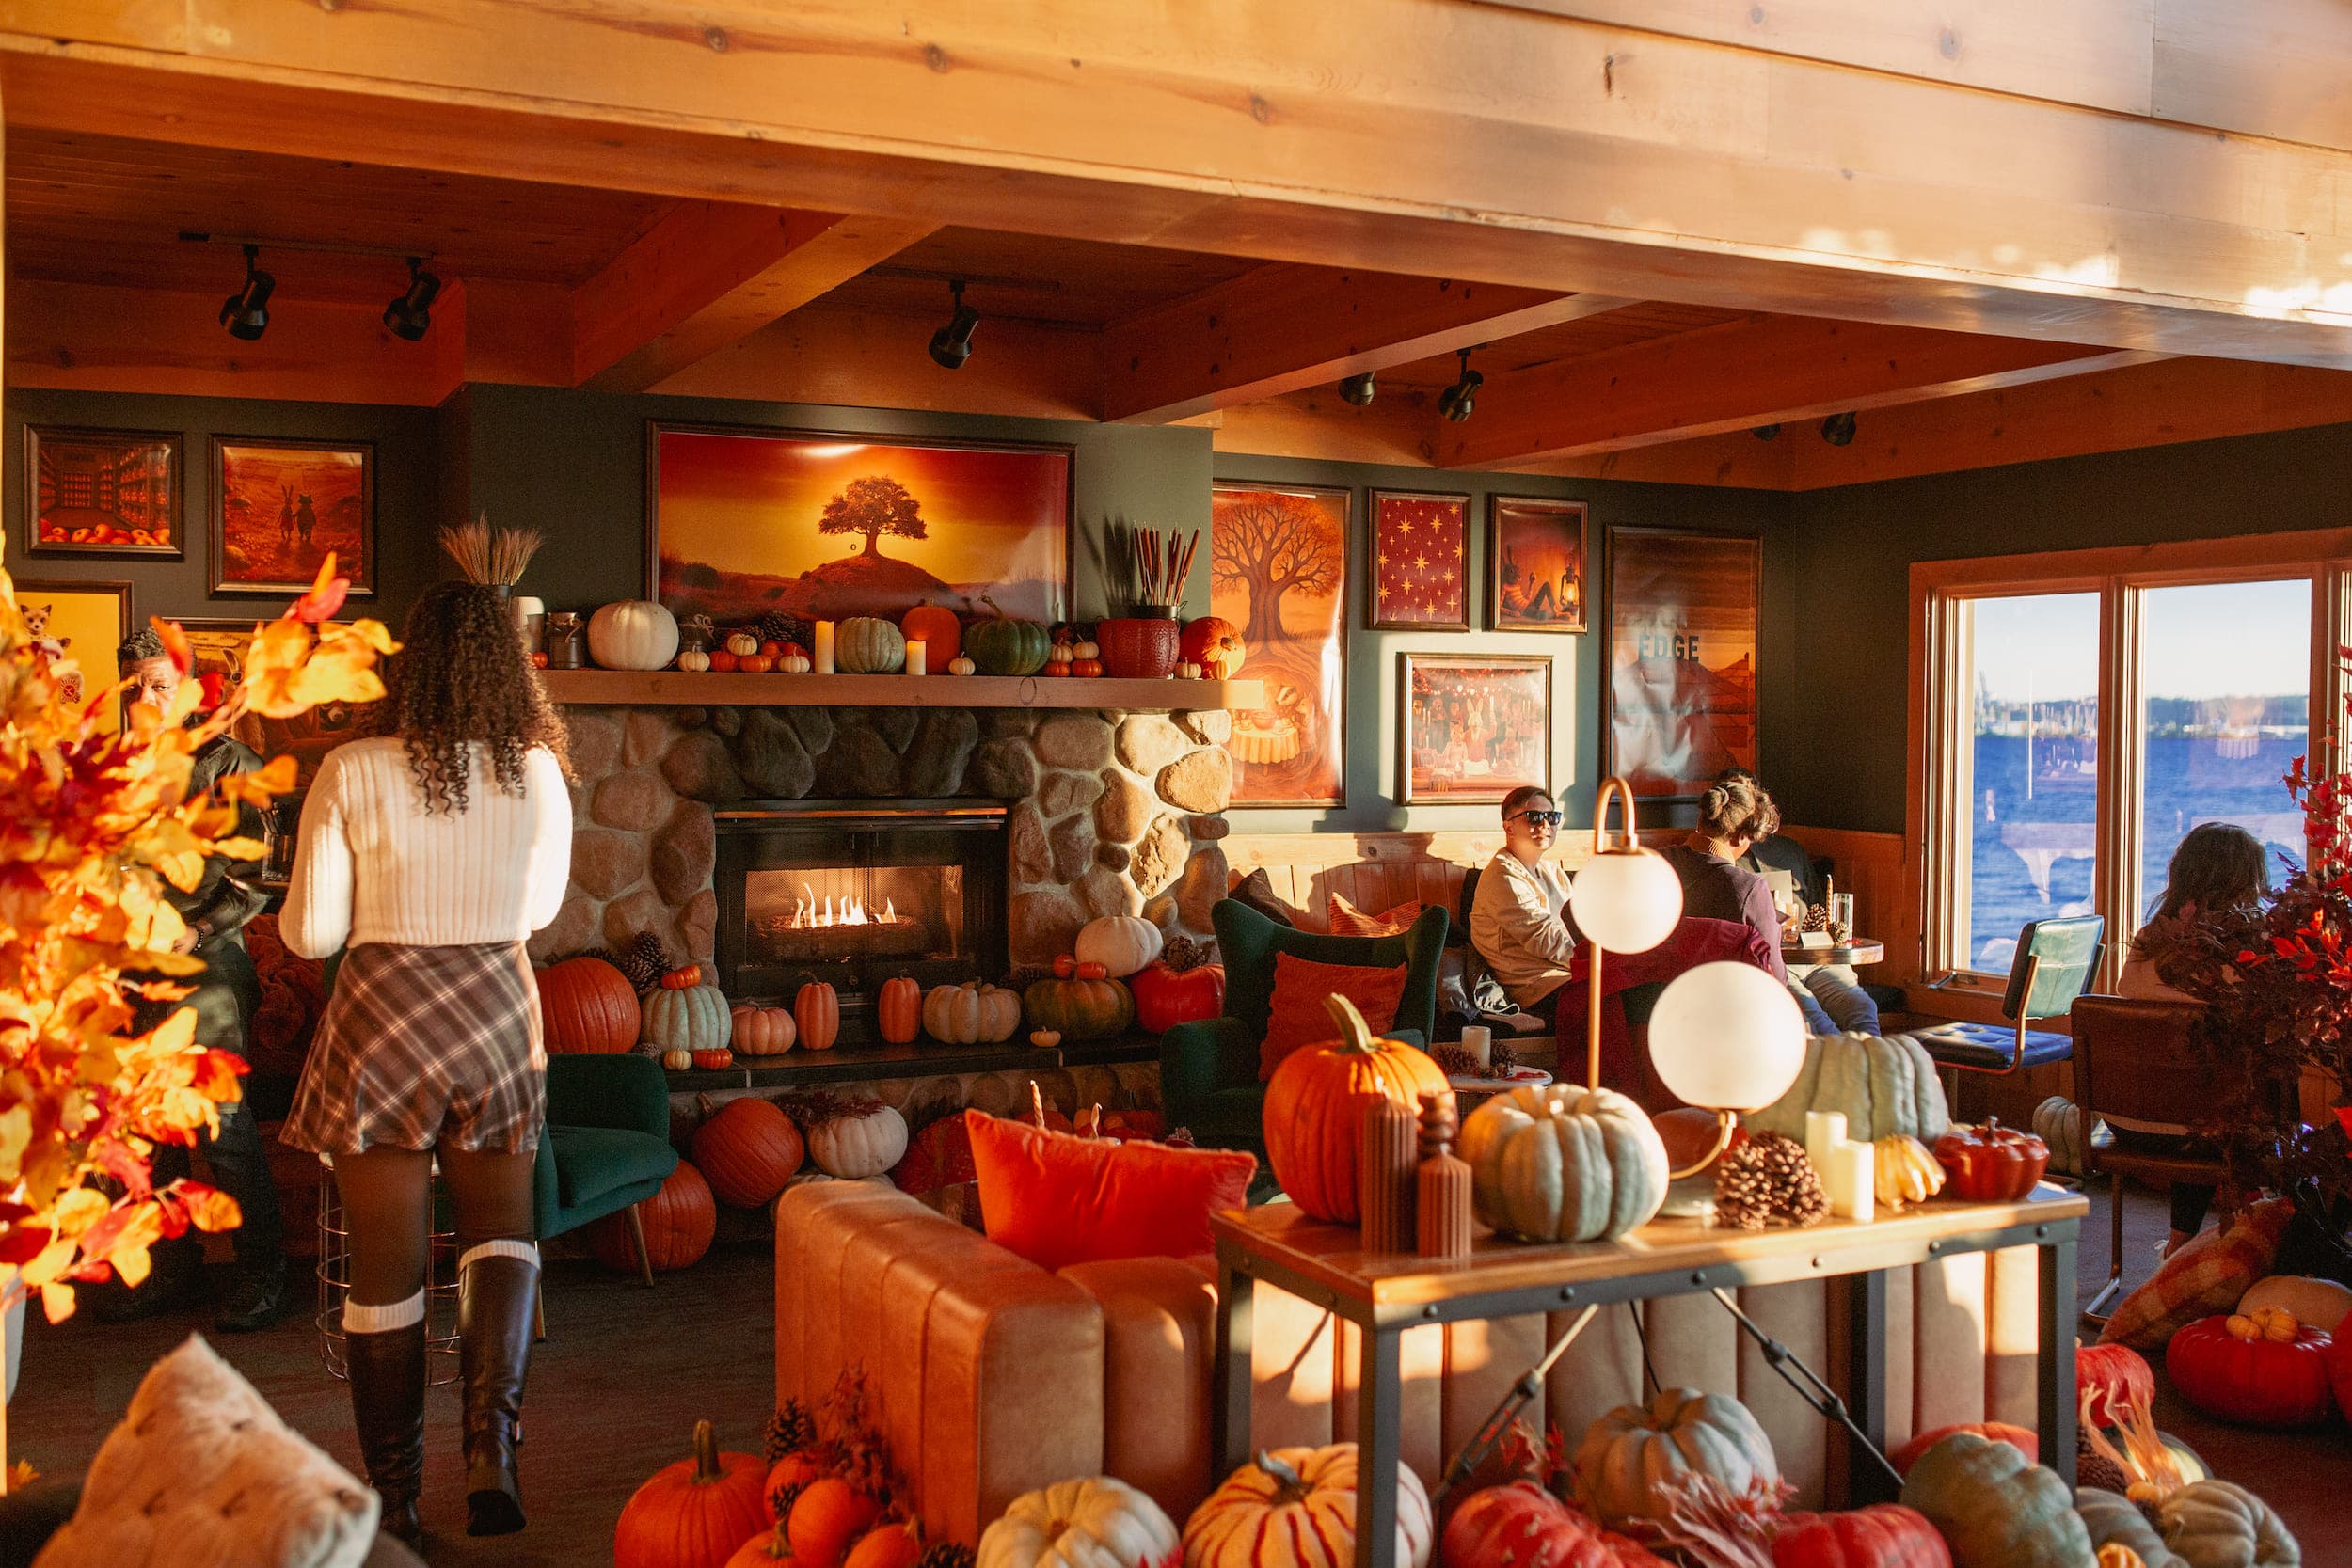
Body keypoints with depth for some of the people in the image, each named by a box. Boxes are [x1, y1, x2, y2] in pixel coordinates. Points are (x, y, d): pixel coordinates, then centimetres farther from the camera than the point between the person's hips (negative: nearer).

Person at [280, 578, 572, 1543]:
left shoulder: (353, 774, -10)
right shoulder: (539, 774, -4)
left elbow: (309, 933, -6)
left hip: (380, 1025, -1)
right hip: (496, 1021, 1)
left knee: (386, 1266, 10)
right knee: (501, 1230, 19)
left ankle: (395, 1499, 21)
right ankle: (492, 1440, -2)